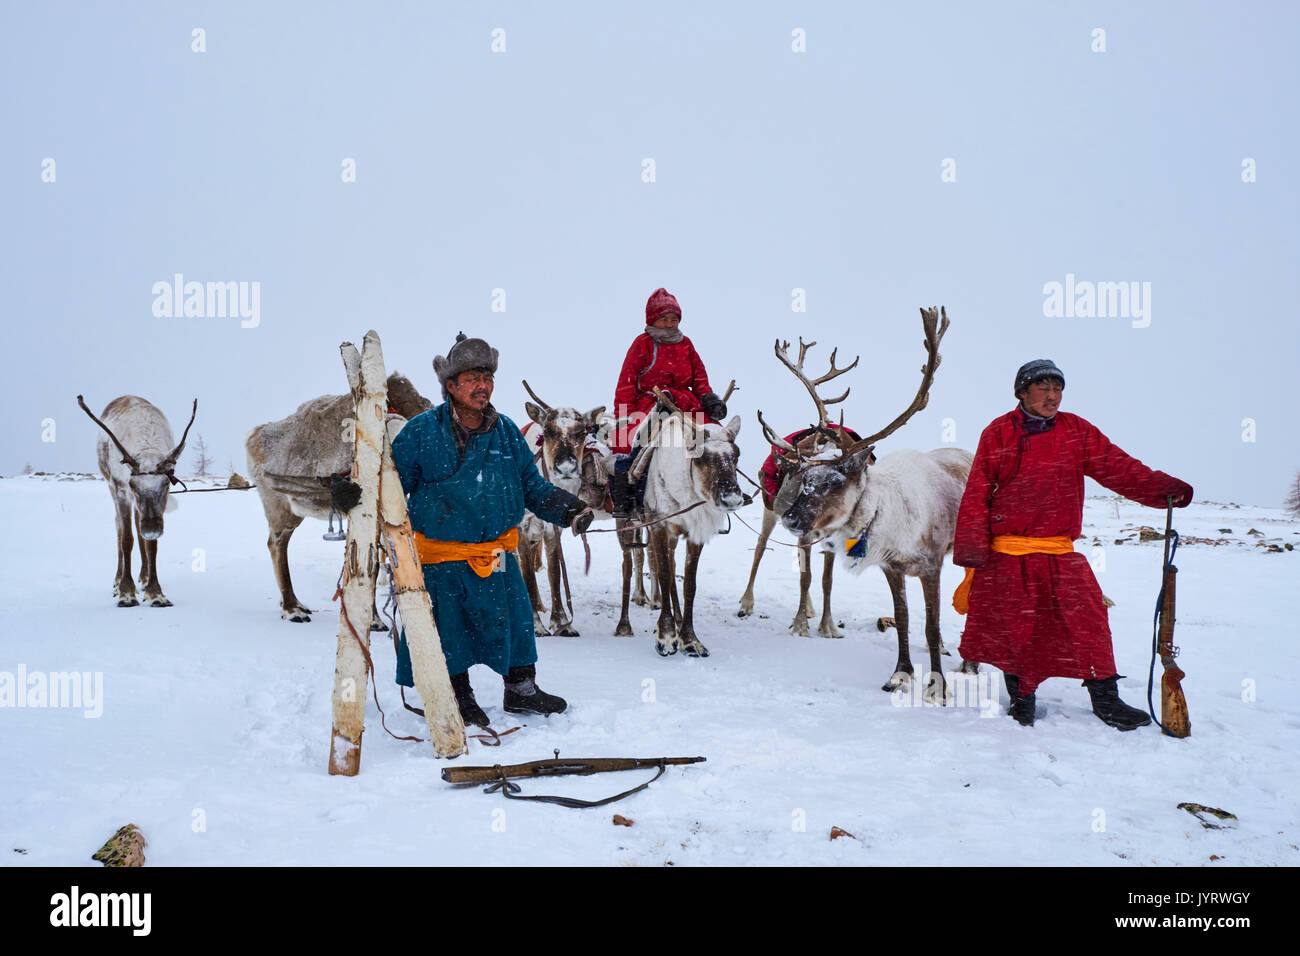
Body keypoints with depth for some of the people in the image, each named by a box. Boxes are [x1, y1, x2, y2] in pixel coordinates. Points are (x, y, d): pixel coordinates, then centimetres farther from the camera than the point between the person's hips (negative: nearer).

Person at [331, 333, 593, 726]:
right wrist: (357, 494, -23)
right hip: (442, 559, -3)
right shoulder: (422, 431, -10)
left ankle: (521, 688, 33)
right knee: (449, 631, 9)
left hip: (498, 554, 4)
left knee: (514, 620, 12)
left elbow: (532, 486, 8)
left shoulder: (506, 432, 2)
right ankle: (459, 696, 30)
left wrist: (568, 509, -6)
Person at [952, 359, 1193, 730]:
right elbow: (977, 494, 0)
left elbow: (1117, 467, 0)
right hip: (1006, 554, -2)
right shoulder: (998, 433, 0)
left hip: (1059, 553, 2)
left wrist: (1164, 488, -16)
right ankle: (1021, 697, 22)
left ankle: (1105, 698, 10)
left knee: (1085, 619, -3)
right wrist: (971, 549, -6)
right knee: (1012, 626, 4)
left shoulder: (1077, 431, 7)